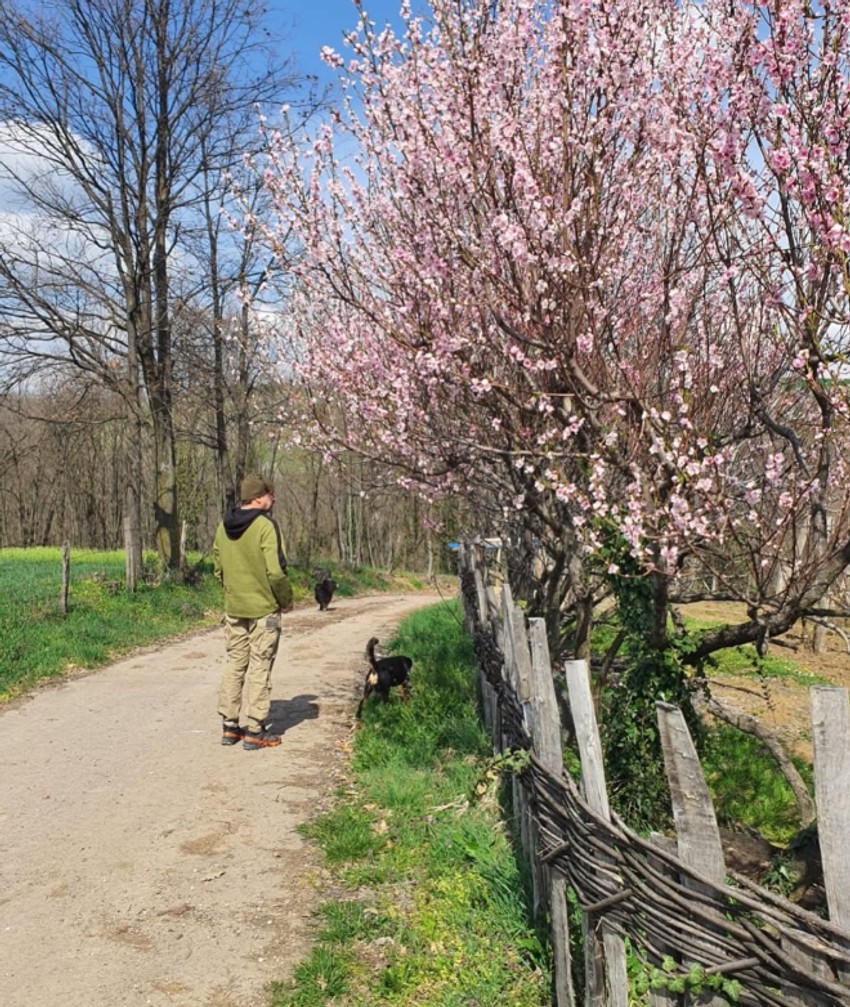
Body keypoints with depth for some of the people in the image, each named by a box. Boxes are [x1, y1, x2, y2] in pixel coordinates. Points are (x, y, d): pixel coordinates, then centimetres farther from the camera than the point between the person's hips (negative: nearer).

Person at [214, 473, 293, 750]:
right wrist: (286, 600, -5)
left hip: (233, 609, 6)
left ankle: (229, 726, 21)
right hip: (264, 609, -6)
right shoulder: (265, 526, -16)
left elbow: (218, 568, 11)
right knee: (259, 669, 2)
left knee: (234, 665, 15)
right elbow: (276, 572, -20)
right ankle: (255, 732, 6)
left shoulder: (223, 526, 5)